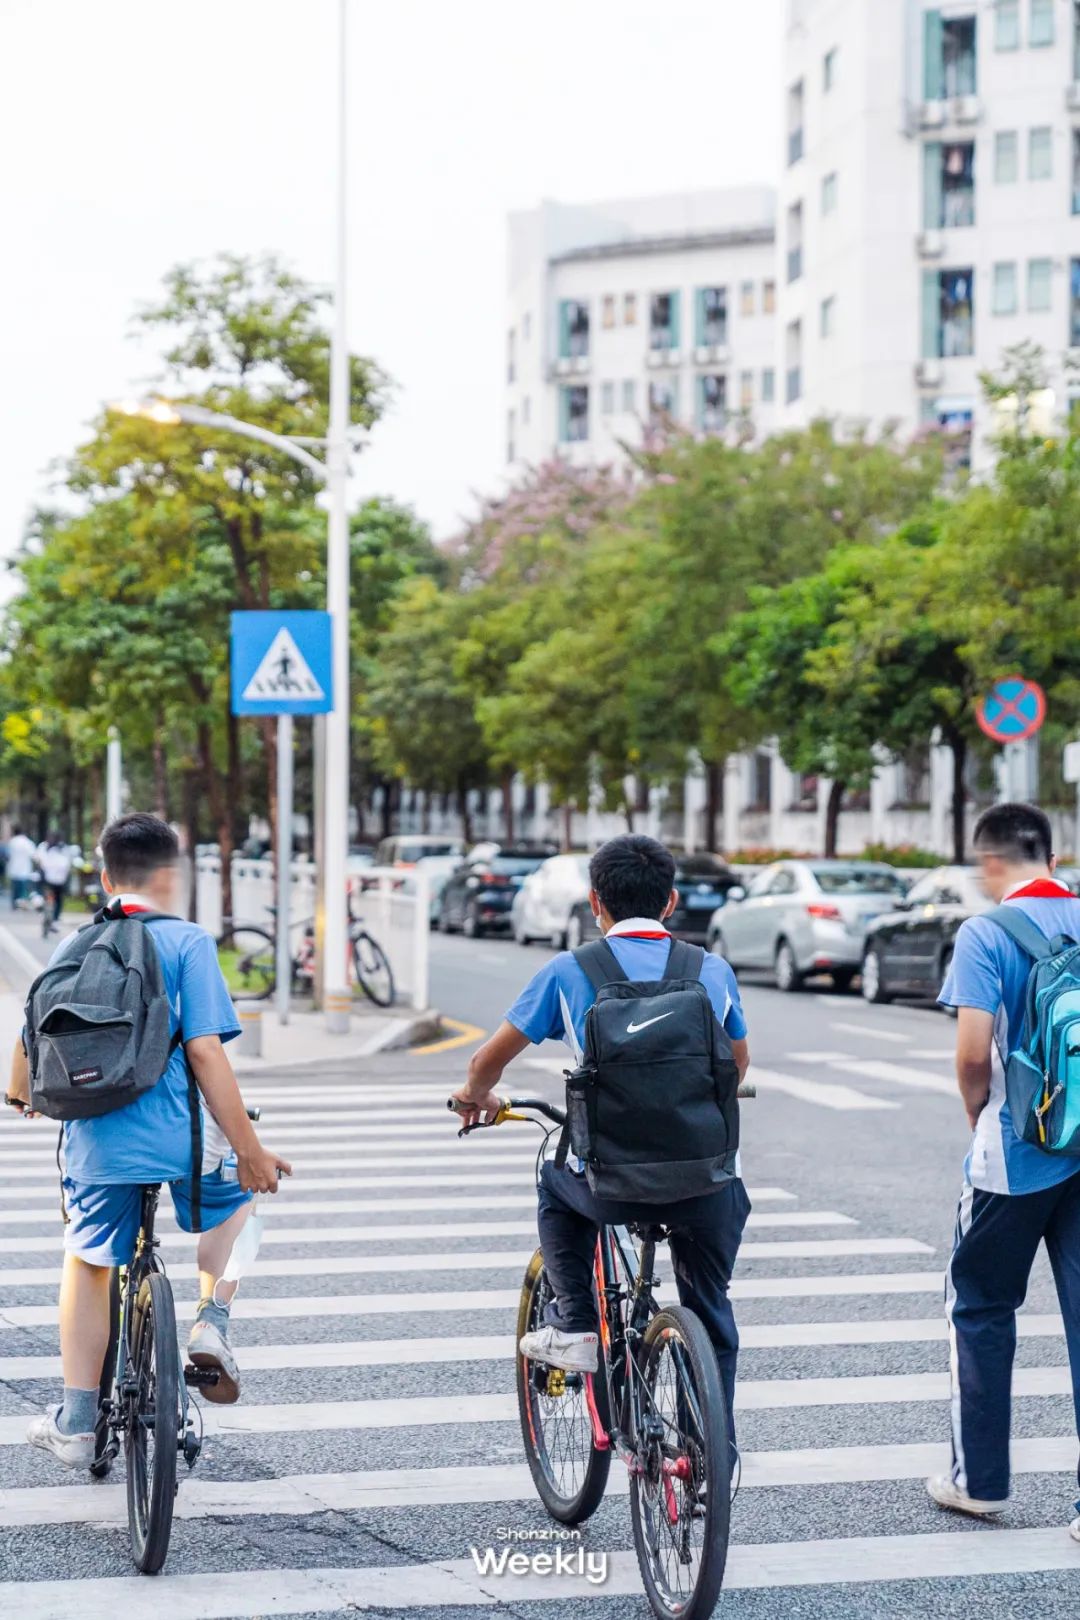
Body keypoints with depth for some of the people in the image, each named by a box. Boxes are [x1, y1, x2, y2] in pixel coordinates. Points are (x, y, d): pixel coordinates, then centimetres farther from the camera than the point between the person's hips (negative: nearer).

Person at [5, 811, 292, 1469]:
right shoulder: (187, 942, -6)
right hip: (177, 1136, -3)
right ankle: (212, 1325, 12)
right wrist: (250, 1149, -10)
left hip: (93, 1139, 3)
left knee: (88, 1265, 20)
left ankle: (76, 1423, 20)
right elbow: (205, 1051, -13)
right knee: (236, 1194, 28)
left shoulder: (73, 945, 7)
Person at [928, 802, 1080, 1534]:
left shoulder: (986, 935, -10)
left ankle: (979, 1478, 21)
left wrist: (978, 1116, 2)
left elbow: (974, 1051, -18)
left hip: (1016, 1157, -4)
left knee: (981, 1308, 14)